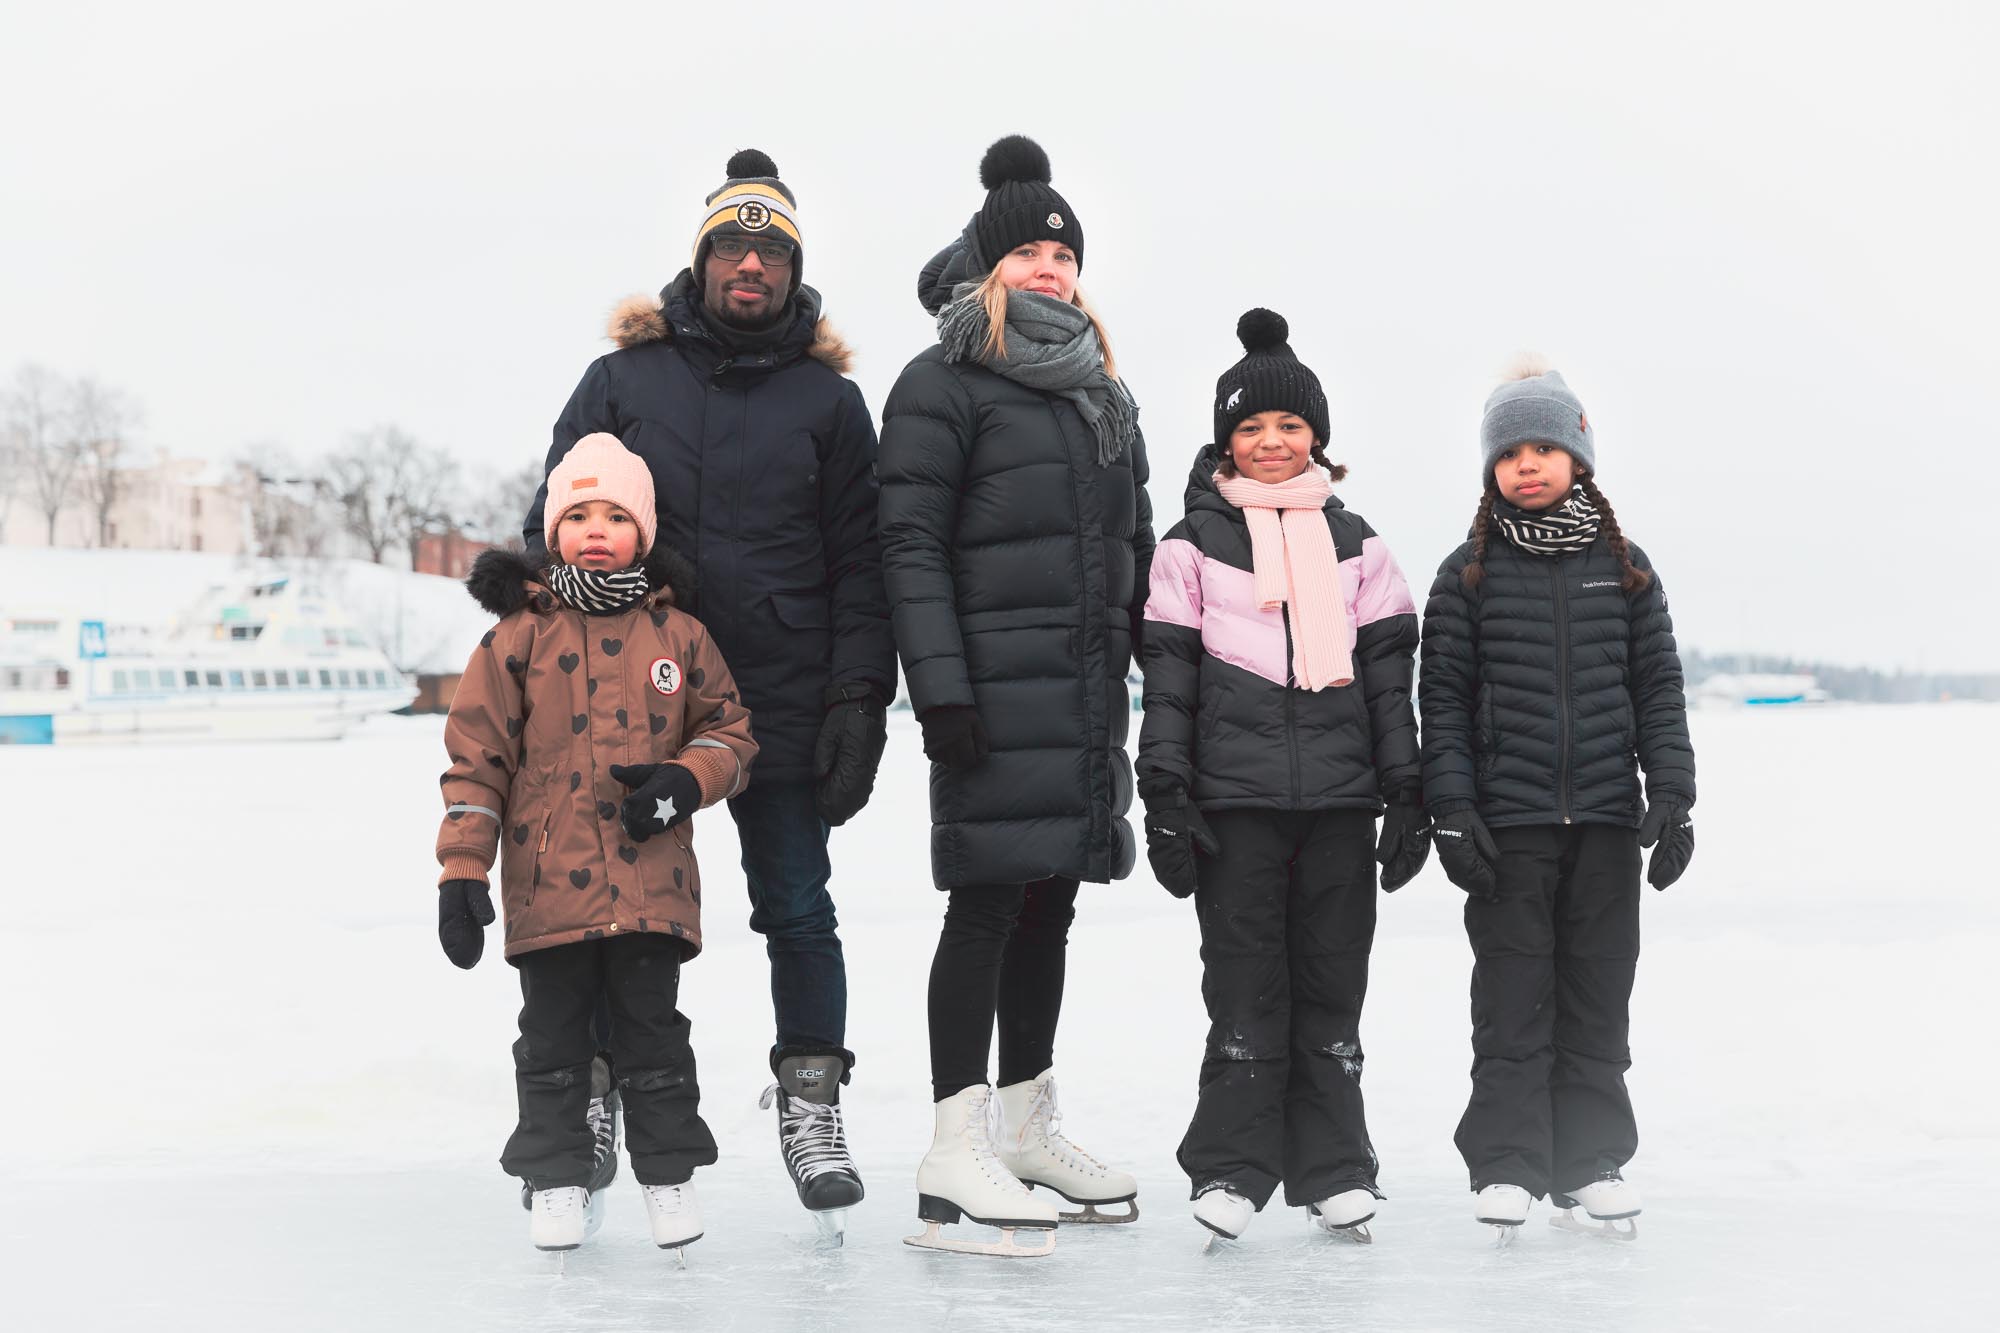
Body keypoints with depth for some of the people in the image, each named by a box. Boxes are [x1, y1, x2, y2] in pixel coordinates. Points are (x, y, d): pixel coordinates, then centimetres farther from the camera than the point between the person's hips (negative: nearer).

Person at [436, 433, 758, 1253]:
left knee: (653, 1027, 8)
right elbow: (476, 755, 1)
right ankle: (556, 1177, 19)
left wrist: (685, 780, -7)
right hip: (548, 881, -1)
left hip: (652, 881, 1)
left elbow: (731, 730, 14)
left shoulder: (678, 635, 6)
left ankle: (669, 1170, 20)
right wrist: (462, 871, -4)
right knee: (552, 1033, 7)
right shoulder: (520, 636, 0)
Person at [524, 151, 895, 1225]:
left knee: (797, 913, 5)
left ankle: (810, 1106, 17)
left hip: (782, 707, 0)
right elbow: (554, 532, 8)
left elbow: (859, 568, 4)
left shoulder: (829, 400, 7)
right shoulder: (622, 380, 7)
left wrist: (858, 705, -5)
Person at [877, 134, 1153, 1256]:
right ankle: (957, 1153, -7)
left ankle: (1029, 1129, 22)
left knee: (1051, 900, 12)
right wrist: (940, 688, -18)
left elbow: (1137, 546, 23)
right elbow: (912, 545, -10)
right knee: (988, 902, -9)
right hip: (997, 687, -7)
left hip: (1090, 687, 7)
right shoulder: (944, 385, -3)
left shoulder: (1103, 393, 20)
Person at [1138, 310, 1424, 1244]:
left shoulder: (1354, 543, 13)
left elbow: (1390, 673, 12)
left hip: (1341, 797, 2)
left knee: (1333, 984, 6)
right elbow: (1167, 676, 4)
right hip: (1234, 797, -2)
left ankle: (1334, 1170, 14)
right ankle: (1232, 1168, 7)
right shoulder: (1194, 544, 6)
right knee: (1244, 985, -1)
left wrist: (1407, 796, 7)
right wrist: (1164, 799, -3)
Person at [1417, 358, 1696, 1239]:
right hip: (1507, 821, -2)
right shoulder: (1469, 573, 3)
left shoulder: (1623, 569, 9)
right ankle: (1506, 1165, 7)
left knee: (1598, 992, 7)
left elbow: (1659, 689, 10)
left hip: (1606, 818, 2)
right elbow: (1442, 697, 1)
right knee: (1513, 996, 0)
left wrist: (1671, 795, 2)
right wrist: (1451, 808, -7)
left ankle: (1591, 1158, 16)